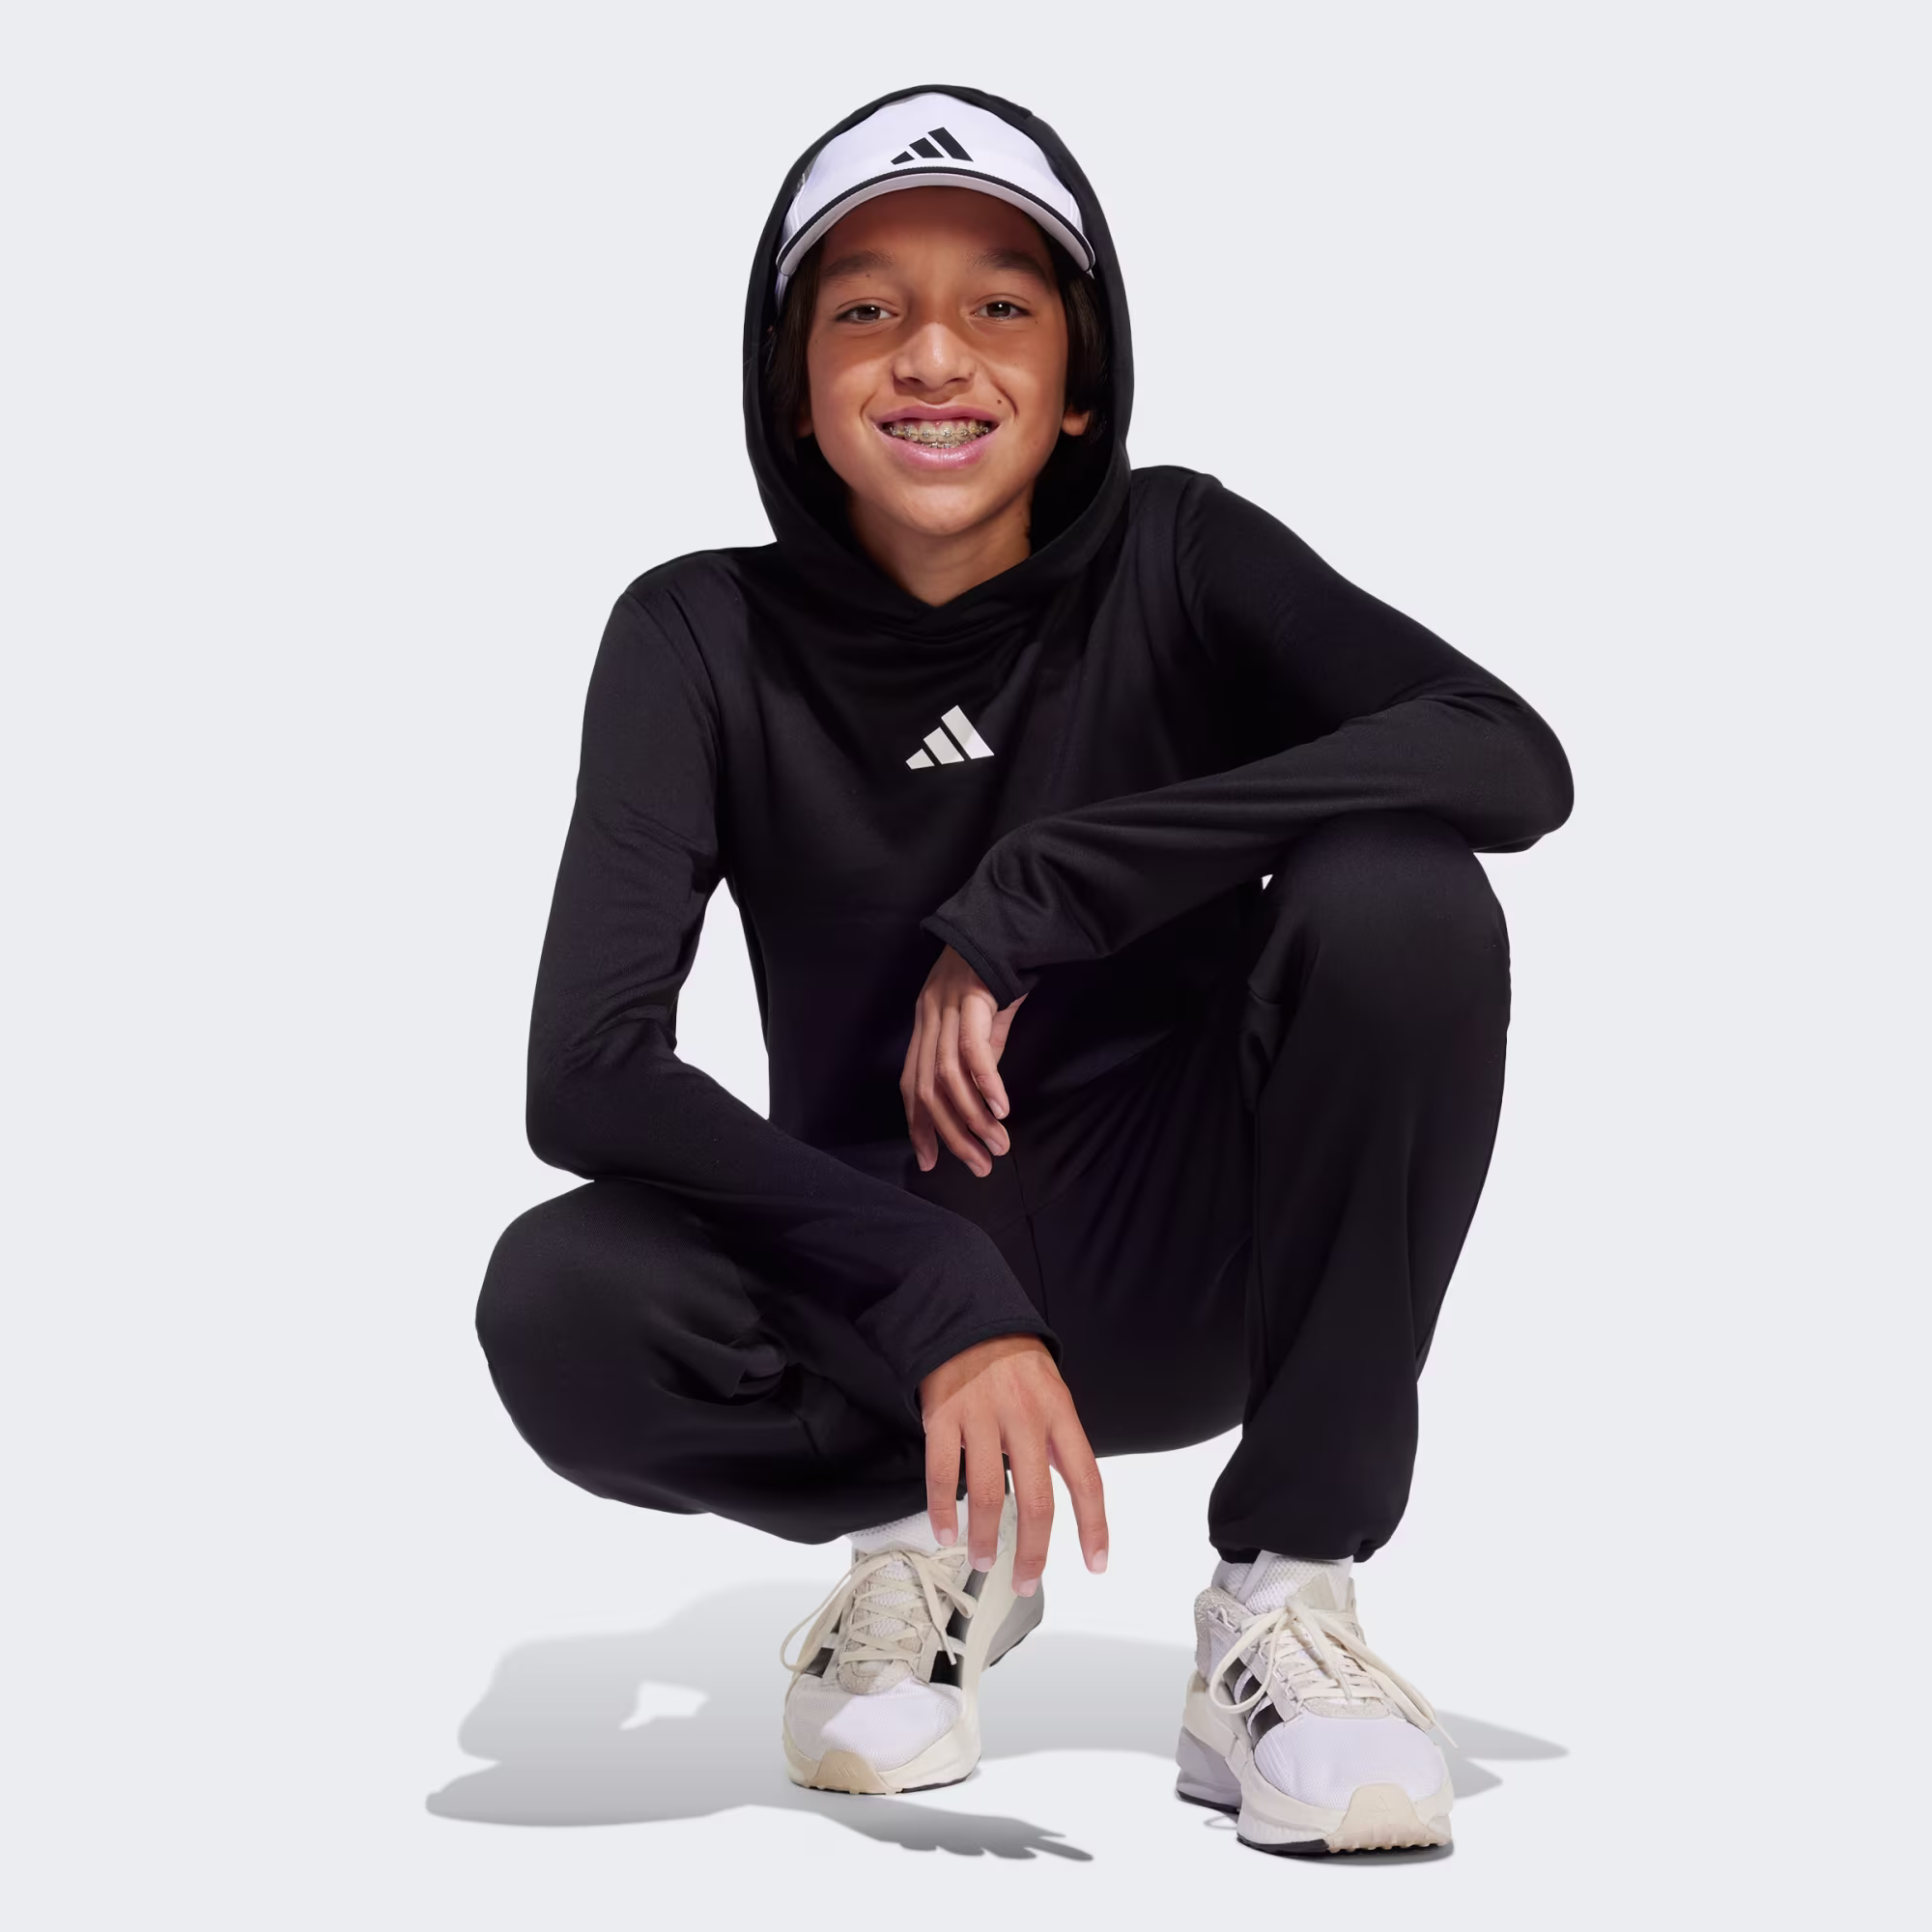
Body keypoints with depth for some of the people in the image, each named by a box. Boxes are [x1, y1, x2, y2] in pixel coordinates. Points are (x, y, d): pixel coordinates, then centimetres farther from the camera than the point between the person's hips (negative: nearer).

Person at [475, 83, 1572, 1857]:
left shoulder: (1171, 560, -7)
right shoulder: (707, 639, -7)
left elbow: (1513, 758, -25)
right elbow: (587, 1073, -18)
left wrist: (1027, 900, -27)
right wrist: (942, 1299, -30)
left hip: (1194, 1262, 0)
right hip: (885, 1291, 0)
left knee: (1401, 895, -27)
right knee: (560, 1307, -31)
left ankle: (1283, 1595, -15)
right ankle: (938, 1537, 1)